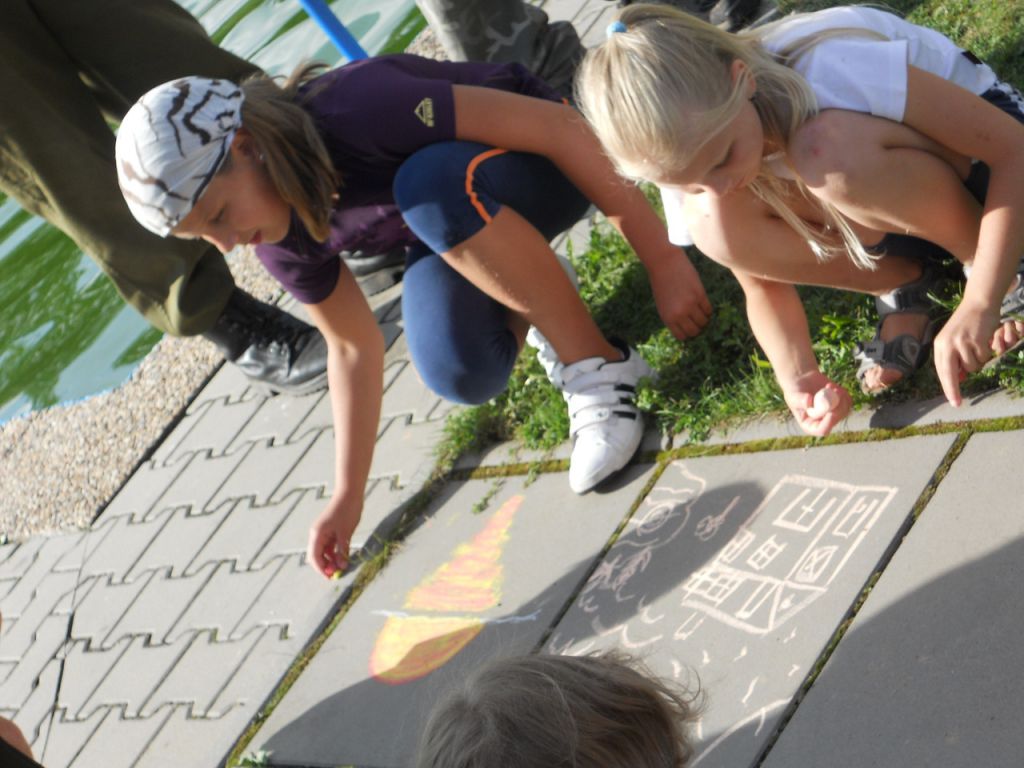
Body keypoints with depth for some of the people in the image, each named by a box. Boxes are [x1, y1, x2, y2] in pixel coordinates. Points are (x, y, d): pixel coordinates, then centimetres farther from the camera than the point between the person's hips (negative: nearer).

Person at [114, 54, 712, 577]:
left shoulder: (359, 108, -35)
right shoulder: (282, 235, -13)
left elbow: (555, 122, -32)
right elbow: (354, 346, 2)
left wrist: (661, 256, -30)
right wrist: (349, 496, 1)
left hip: (541, 167, -5)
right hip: (449, 231, 5)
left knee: (427, 181, -38)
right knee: (462, 375, -26)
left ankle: (600, 367, -24)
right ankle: (531, 307, 10)